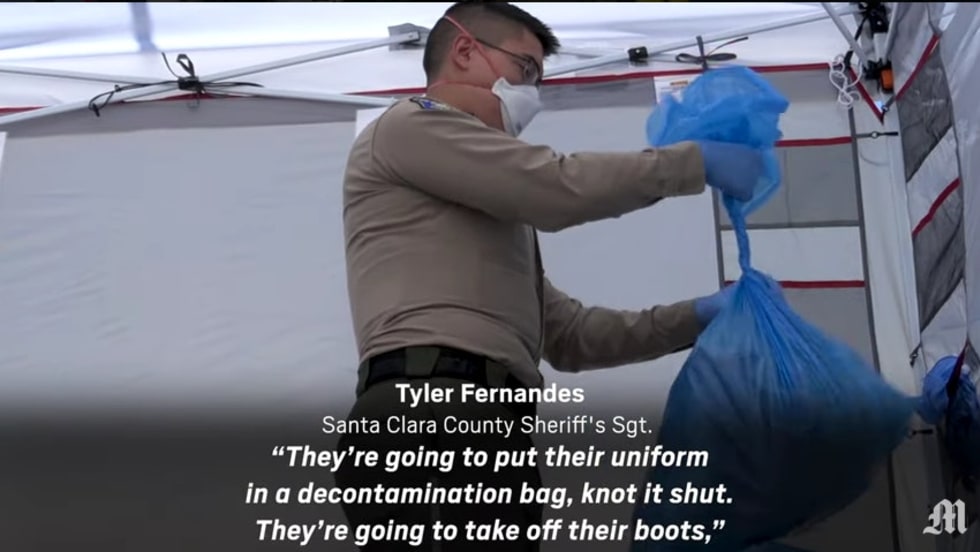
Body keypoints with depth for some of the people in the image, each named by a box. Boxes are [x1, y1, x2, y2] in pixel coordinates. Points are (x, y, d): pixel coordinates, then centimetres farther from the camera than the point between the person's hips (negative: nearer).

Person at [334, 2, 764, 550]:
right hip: (431, 416, -10)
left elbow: (568, 335, 31)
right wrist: (698, 161, 7)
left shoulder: (492, 213, 36)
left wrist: (696, 317, 23)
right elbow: (557, 188, -4)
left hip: (485, 423, 10)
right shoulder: (411, 125, 9)